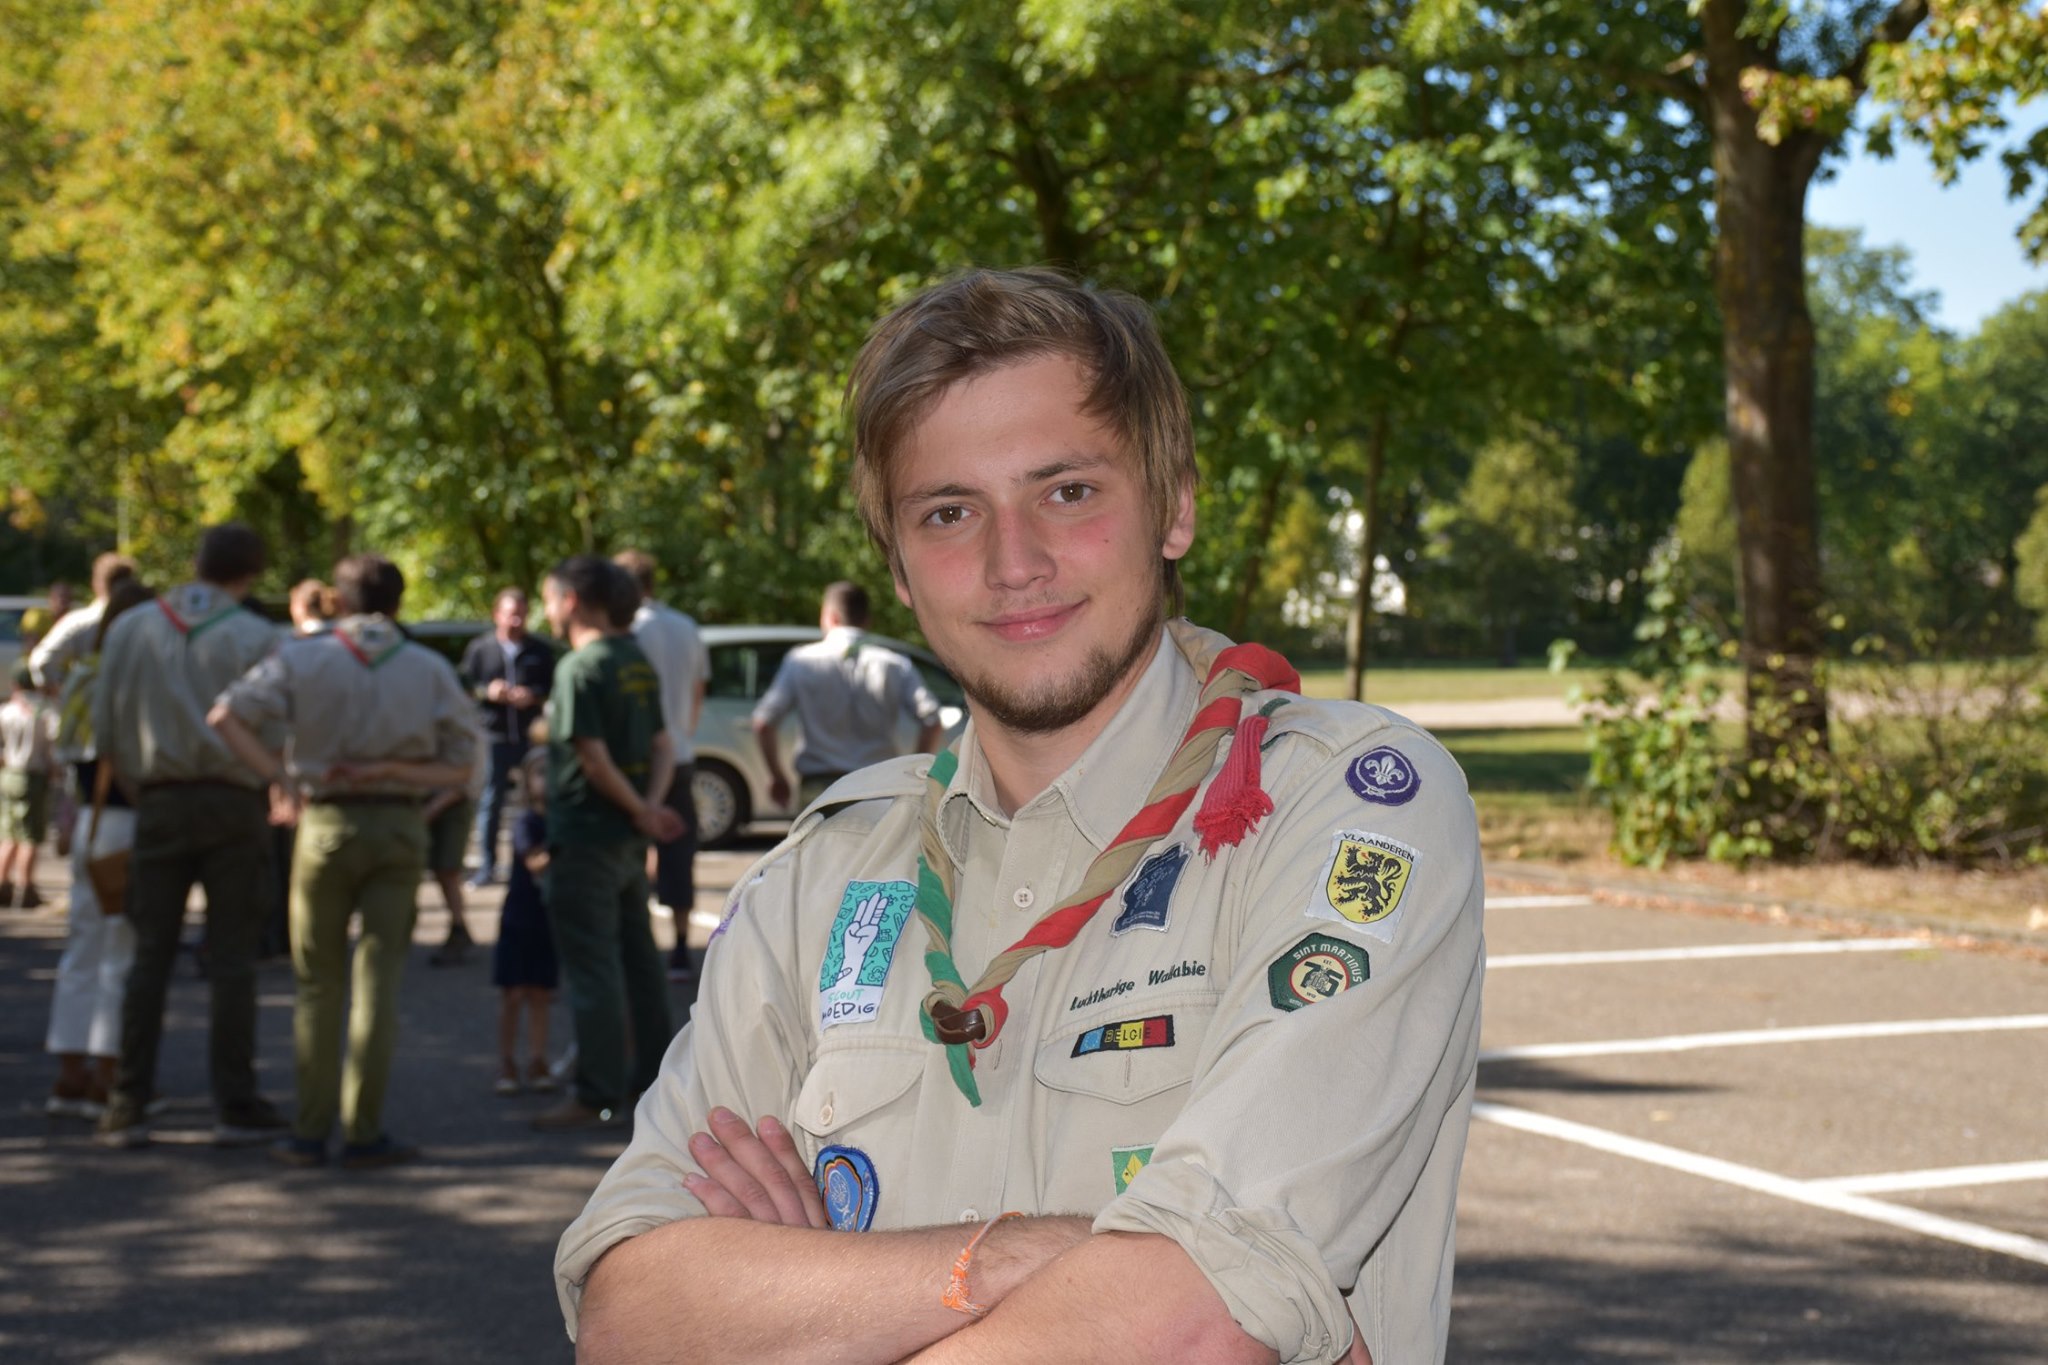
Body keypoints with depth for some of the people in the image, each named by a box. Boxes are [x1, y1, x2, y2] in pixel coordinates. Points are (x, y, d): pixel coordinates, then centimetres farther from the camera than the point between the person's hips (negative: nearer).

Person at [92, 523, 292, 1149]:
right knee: (231, 957, 1)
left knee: (150, 956, 6)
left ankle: (127, 1107, 5)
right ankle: (235, 1104, 3)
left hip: (160, 805, 2)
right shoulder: (254, 637, -3)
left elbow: (104, 731, 6)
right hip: (233, 801, -2)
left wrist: (137, 796, 15)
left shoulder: (130, 629, 6)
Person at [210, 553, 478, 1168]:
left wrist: (284, 779, -9)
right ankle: (364, 1132, 2)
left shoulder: (304, 658, -1)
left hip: (326, 823, 0)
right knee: (379, 978, 4)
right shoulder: (431, 669, 2)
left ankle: (311, 1132, 9)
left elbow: (225, 716, -9)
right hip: (399, 824, 1)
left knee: (318, 982, 9)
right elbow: (460, 765, 1)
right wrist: (393, 770, -6)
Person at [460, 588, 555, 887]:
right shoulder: (479, 649, 8)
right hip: (493, 736, 0)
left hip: (531, 738, 0)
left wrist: (534, 696, -12)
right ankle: (486, 865, 5)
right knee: (490, 802, 0)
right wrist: (487, 692, -11)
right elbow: (465, 686, 7)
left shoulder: (539, 652, 9)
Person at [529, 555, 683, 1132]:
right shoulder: (638, 662, 11)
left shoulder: (579, 669, -16)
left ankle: (599, 1096, -2)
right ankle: (653, 1071, 26)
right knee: (637, 954, 17)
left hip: (587, 834, -9)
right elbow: (662, 747, 8)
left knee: (591, 966, -4)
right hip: (628, 838, 9)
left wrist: (642, 812, -10)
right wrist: (650, 806, -7)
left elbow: (593, 758, -20)